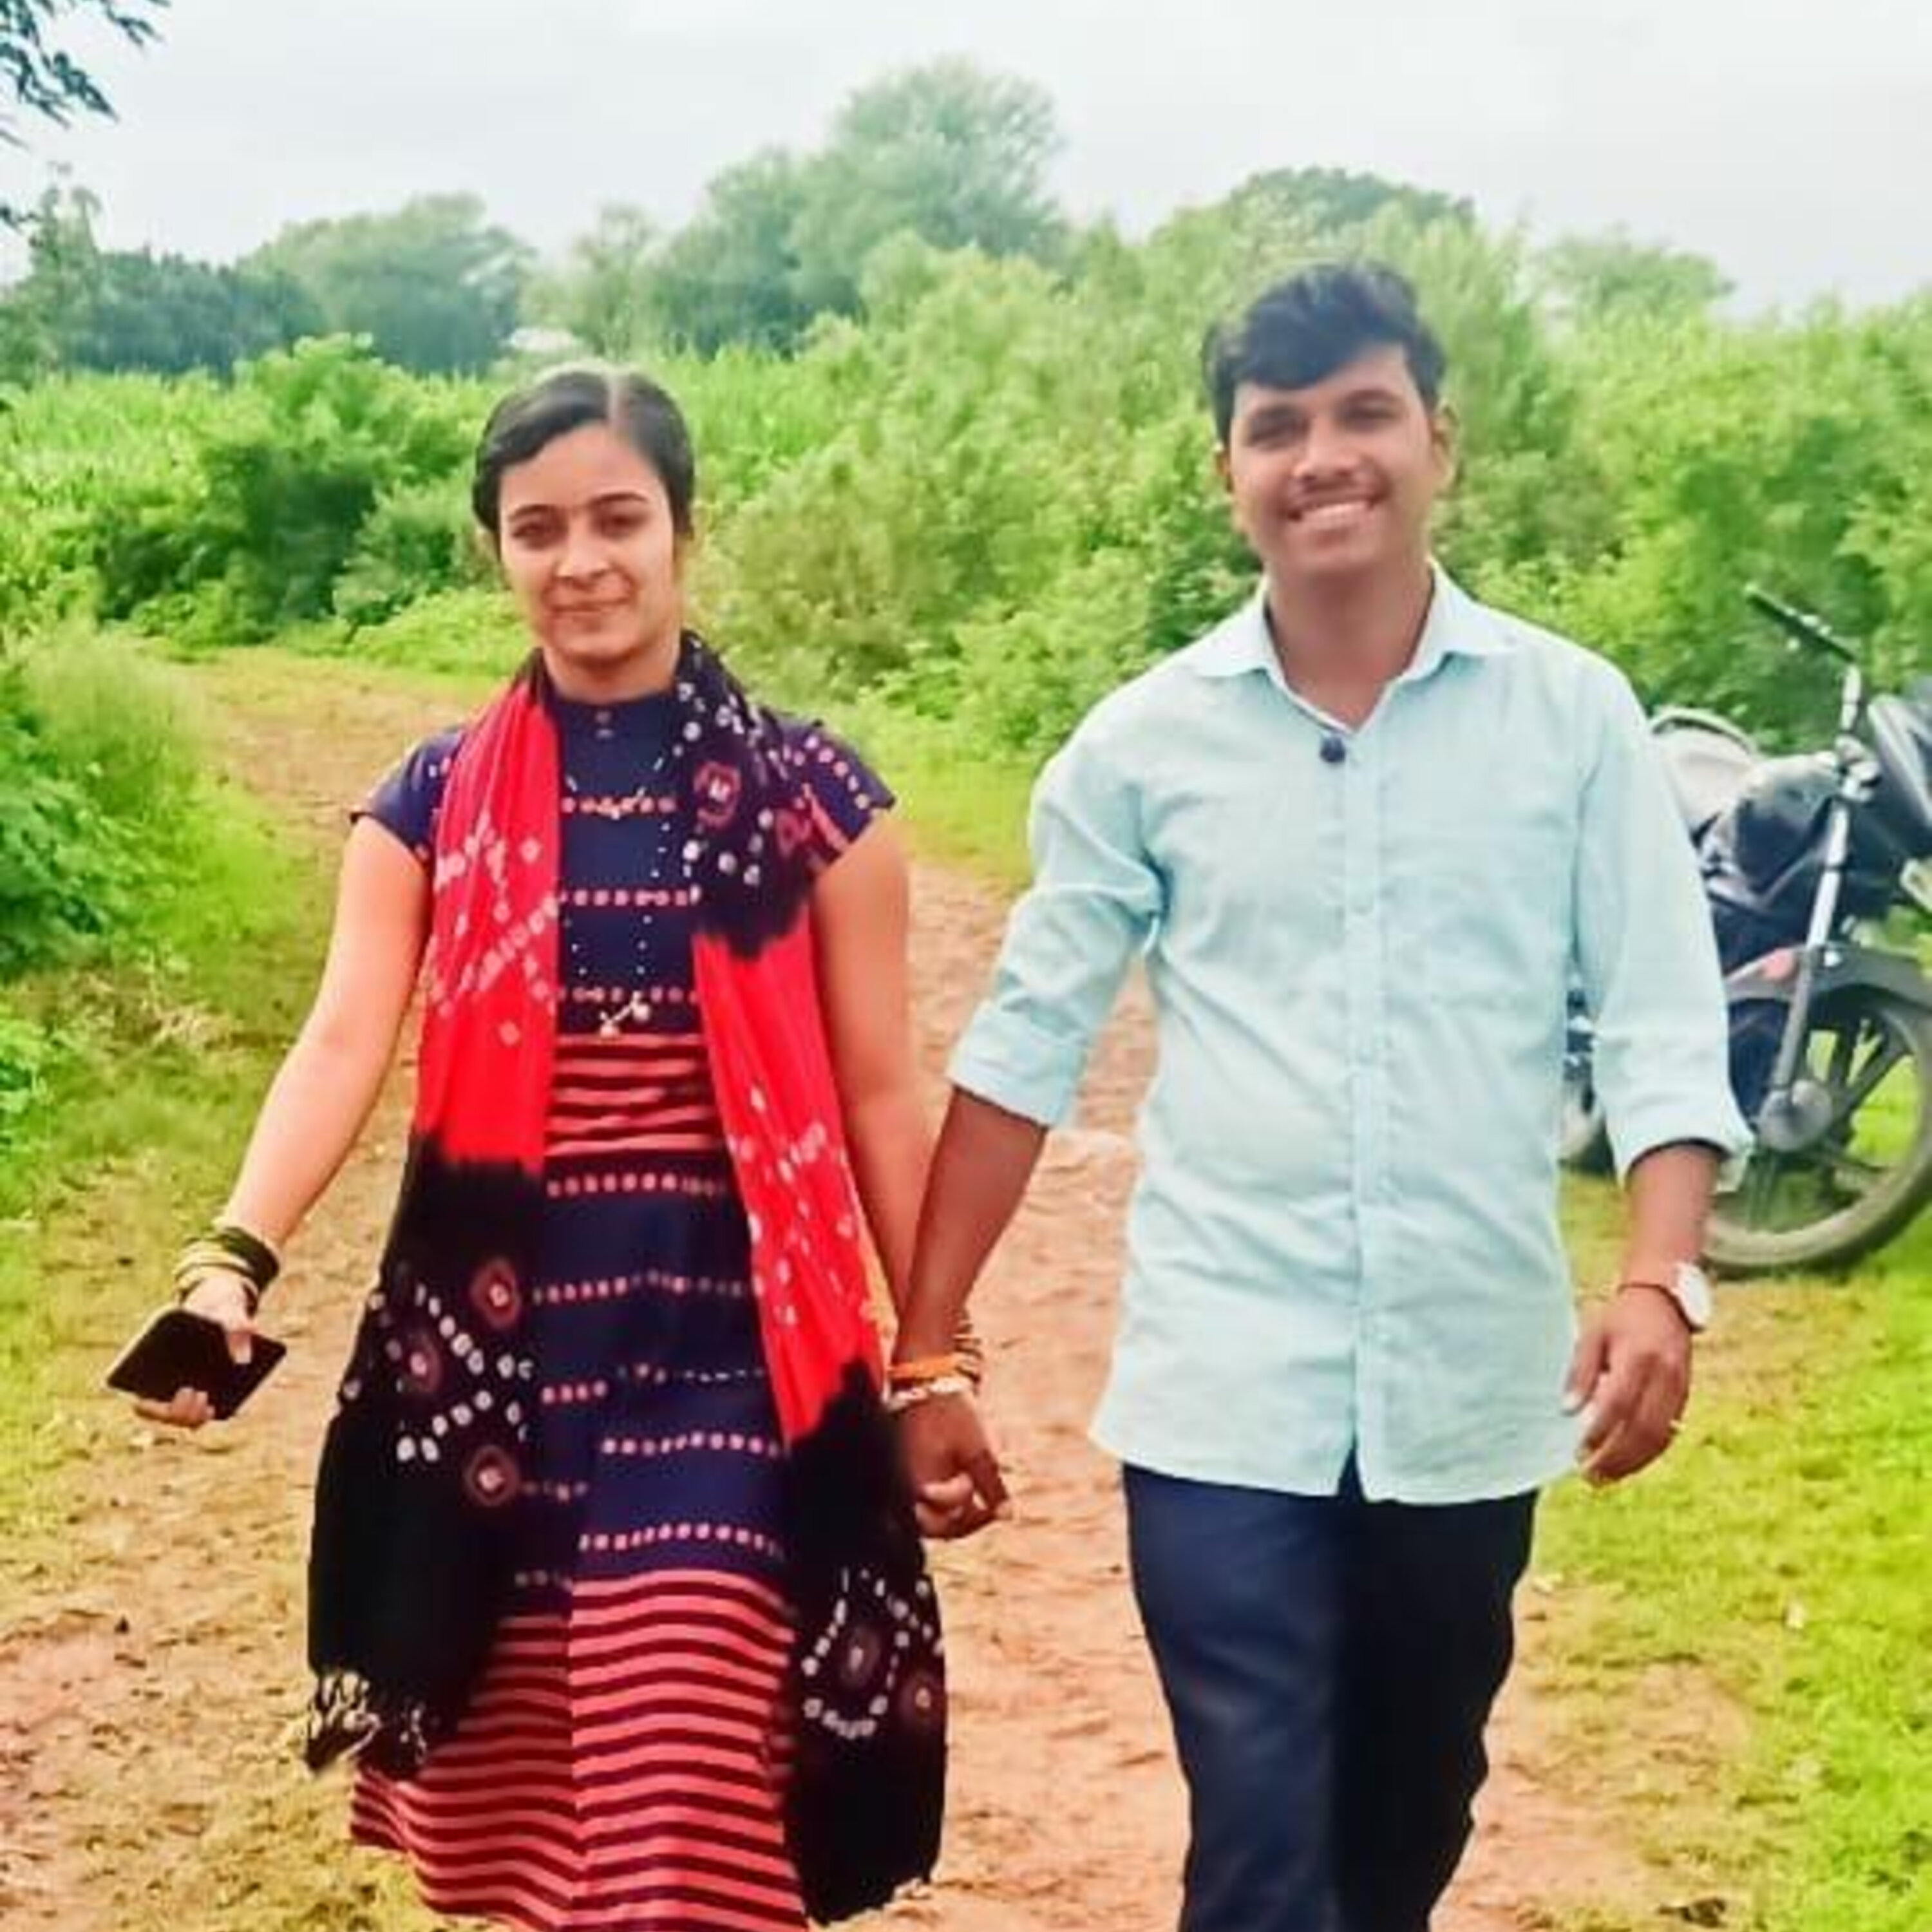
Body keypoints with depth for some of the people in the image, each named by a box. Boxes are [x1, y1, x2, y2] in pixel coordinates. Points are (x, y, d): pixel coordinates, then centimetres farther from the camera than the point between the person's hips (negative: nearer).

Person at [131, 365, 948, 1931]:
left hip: (725, 1343, -2)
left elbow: (876, 1096, 4)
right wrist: (236, 1259, -24)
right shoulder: (433, 805, 5)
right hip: (493, 1341, 2)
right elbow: (344, 1043, -8)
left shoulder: (810, 794, 0)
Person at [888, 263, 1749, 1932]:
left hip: (1473, 1388, 1)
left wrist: (1662, 1282, -21)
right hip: (1224, 1393, -1)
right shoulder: (1144, 740, -1)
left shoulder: (1574, 713, -2)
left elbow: (1664, 1026, -4)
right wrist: (929, 1356, 1)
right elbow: (1025, 1047, 2)